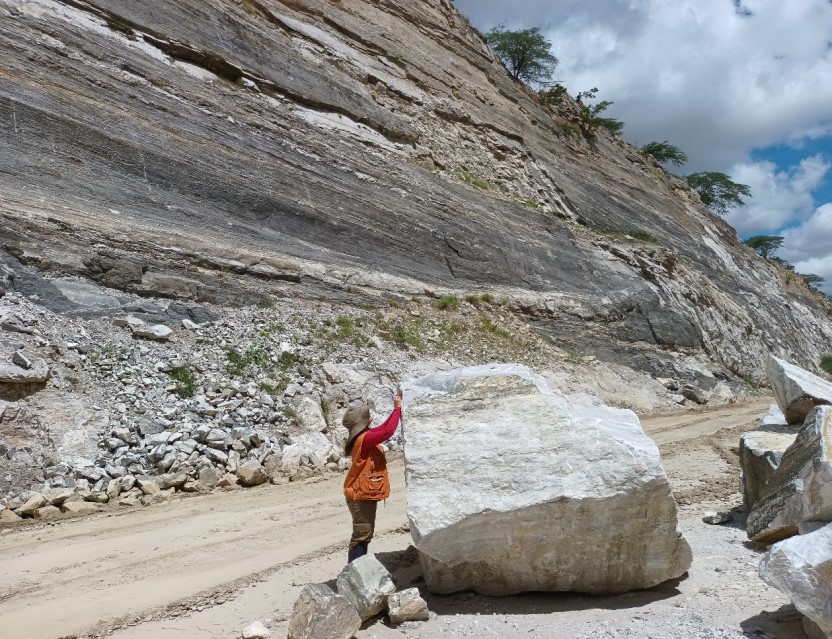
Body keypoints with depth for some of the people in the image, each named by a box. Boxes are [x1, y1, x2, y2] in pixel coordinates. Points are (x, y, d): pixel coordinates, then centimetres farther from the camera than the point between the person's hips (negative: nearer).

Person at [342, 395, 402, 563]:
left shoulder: (365, 436, 7)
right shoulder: (363, 439, -22)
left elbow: (383, 428, 17)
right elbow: (387, 431, -31)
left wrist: (396, 409, 9)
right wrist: (397, 408, -22)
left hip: (364, 494, 10)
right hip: (361, 495, -10)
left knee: (365, 534, 18)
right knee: (362, 536, -5)